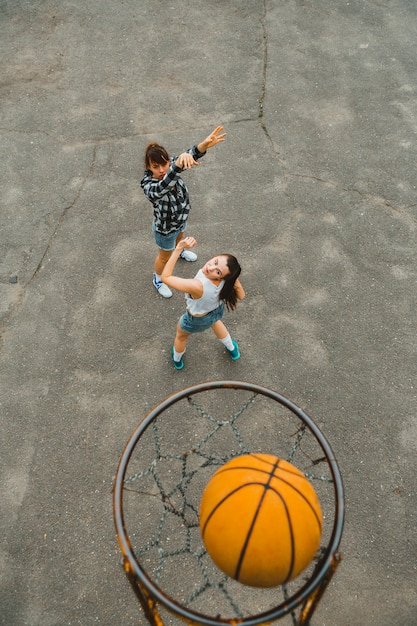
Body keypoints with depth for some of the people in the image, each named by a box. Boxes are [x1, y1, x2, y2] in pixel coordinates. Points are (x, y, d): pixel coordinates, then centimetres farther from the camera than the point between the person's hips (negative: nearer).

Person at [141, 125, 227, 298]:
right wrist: (178, 164, -82)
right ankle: (158, 279, 54)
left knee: (179, 236, 39)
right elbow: (163, 187, -64)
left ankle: (180, 250, 74)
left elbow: (190, 155, -42)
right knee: (165, 257, 23)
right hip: (165, 228, -5)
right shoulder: (149, 187, -42)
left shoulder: (171, 165, -25)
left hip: (181, 218, 5)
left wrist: (204, 144, -64)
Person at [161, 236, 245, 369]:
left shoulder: (198, 286, -51)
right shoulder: (229, 279, -34)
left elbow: (165, 277, -40)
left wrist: (179, 248, -42)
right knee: (214, 321, 42)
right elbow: (241, 296, -13)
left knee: (181, 335, 32)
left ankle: (177, 360, 65)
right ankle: (232, 350, 68)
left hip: (196, 321, -4)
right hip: (218, 311, 4)